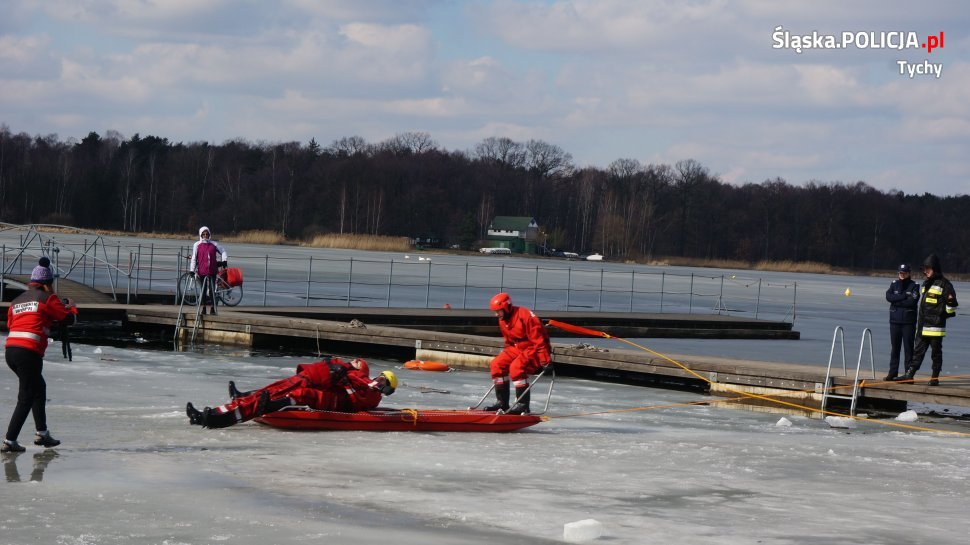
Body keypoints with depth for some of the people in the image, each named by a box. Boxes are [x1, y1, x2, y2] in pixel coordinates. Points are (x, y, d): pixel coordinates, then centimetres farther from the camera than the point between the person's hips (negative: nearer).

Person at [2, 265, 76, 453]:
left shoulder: (17, 300, 19)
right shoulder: (48, 298, 0)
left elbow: (10, 323, 19)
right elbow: (67, 317, 3)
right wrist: (71, 307, 26)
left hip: (10, 350, 8)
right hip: (29, 352, -8)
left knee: (39, 388, 24)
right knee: (26, 398, -2)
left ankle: (42, 433, 28)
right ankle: (9, 441, -7)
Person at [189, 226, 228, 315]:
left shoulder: (214, 244, 5)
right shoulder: (197, 245, 2)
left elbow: (223, 251, 14)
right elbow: (194, 258, 3)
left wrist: (224, 261, 0)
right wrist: (192, 270, -1)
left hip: (212, 270, 1)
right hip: (202, 270, 0)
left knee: (212, 290, 0)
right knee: (203, 290, 4)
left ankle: (212, 308, 5)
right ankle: (203, 308, 13)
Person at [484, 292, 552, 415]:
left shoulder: (525, 316, -23)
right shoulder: (503, 321, 5)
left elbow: (538, 339, -25)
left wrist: (545, 360, -26)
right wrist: (505, 355, 17)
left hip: (534, 349, -9)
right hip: (517, 348, 9)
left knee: (516, 367, -30)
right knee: (497, 364, -5)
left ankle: (523, 404, -26)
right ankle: (502, 402, 1)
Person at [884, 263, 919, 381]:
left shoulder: (914, 286, 0)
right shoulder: (894, 284, 11)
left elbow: (913, 301, -14)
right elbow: (888, 296, -6)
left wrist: (897, 302, -9)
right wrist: (903, 296, -13)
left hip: (908, 321, -4)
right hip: (895, 320, 4)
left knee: (908, 348, -4)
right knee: (895, 347, 8)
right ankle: (893, 373, 13)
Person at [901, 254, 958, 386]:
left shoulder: (944, 284, -7)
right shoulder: (926, 283, 18)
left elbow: (951, 304, -5)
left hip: (936, 326, -7)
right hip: (923, 326, 7)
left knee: (936, 352, 1)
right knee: (918, 350, 6)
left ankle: (935, 378, 7)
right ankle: (909, 374, 5)